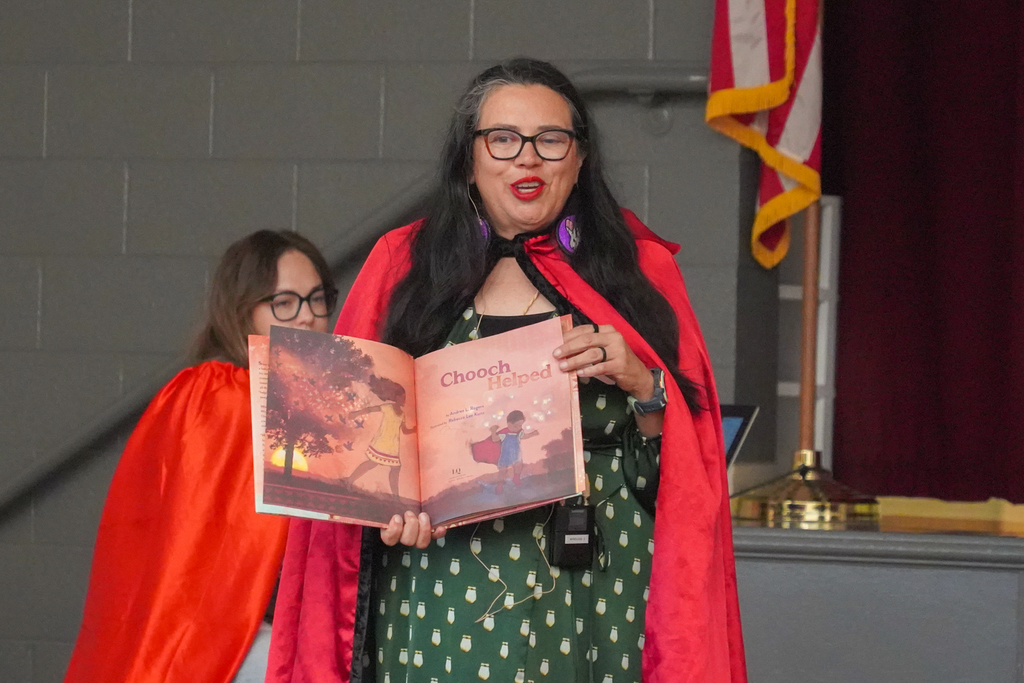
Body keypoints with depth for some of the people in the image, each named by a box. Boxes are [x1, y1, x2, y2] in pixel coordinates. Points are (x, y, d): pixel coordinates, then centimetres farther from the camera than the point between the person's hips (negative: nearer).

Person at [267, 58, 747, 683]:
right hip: (438, 579, 0)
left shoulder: (641, 268, 10)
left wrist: (644, 386, -12)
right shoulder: (404, 263, 10)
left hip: (593, 593, 0)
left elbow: (690, 458, 8)